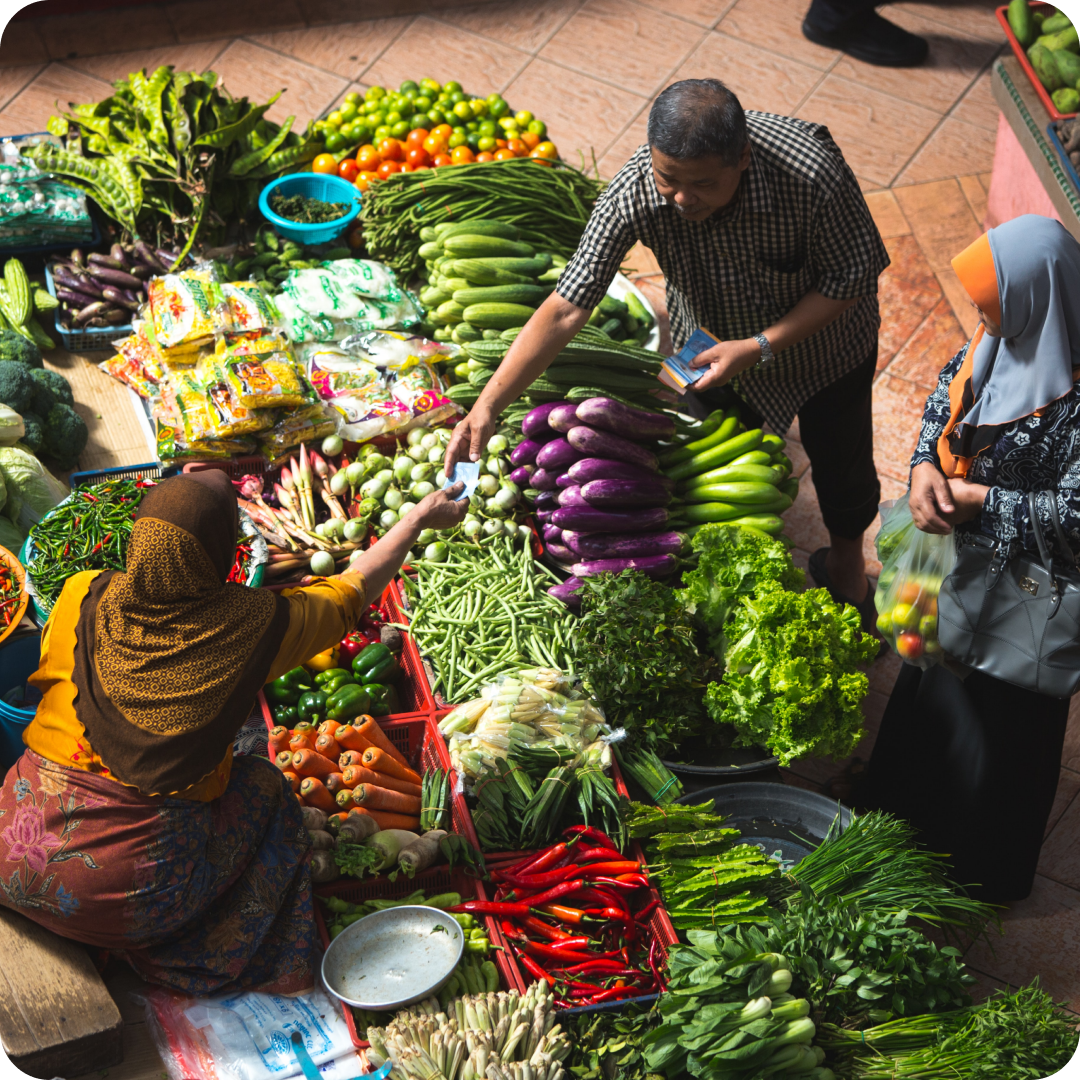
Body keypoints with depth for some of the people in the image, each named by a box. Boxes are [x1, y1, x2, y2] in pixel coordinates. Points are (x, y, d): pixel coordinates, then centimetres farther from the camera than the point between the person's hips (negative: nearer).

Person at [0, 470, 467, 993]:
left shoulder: (83, 597, -6)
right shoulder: (251, 625, -11)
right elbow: (353, 589, 8)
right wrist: (420, 517, 22)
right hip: (136, 898, -2)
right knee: (263, 785, 22)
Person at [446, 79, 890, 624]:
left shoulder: (812, 171, -42)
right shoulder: (634, 191, -36)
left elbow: (853, 277, -26)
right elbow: (566, 307, -33)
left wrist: (761, 346, -32)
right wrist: (487, 405, -38)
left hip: (823, 339, -1)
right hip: (712, 343, 1)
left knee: (839, 458, 20)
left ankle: (847, 558, 53)